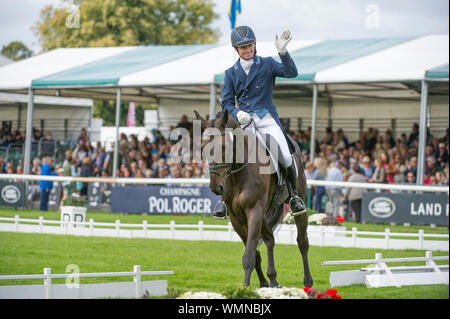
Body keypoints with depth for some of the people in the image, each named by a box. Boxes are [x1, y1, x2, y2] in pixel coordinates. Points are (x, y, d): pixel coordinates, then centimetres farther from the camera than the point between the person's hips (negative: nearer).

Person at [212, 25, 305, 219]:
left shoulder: (267, 65, 7)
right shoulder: (231, 73, 12)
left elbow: (291, 73, -8)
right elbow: (227, 102, 11)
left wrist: (282, 52, -23)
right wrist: (237, 114, -11)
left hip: (267, 119, -1)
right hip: (244, 122, 1)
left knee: (285, 157, -18)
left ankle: (294, 195, 4)